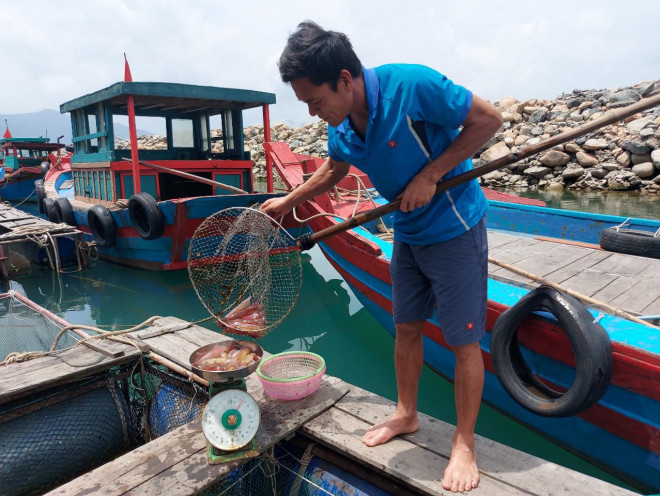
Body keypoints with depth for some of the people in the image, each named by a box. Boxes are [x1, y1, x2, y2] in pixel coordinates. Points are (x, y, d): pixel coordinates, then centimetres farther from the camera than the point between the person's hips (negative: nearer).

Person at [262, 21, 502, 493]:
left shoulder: (411, 84, -26)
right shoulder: (341, 127, -4)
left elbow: (488, 118, -18)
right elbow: (333, 170, 17)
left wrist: (429, 175, -24)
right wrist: (288, 202, 19)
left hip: (455, 228, -6)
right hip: (408, 233, 7)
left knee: (464, 340, 2)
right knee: (407, 327, 15)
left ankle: (464, 445, 20)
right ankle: (406, 414, 36)